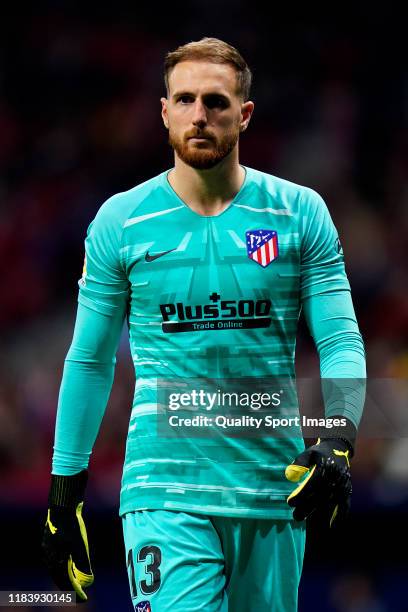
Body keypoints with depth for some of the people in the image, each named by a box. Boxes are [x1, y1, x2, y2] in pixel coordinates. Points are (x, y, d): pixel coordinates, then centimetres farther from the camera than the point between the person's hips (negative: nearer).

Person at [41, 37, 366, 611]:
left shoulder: (301, 213, 3)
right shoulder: (120, 220, 3)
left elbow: (342, 342, 2)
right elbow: (89, 361, 10)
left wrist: (338, 436, -17)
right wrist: (64, 491, 9)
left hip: (274, 492, 2)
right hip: (164, 493, -2)